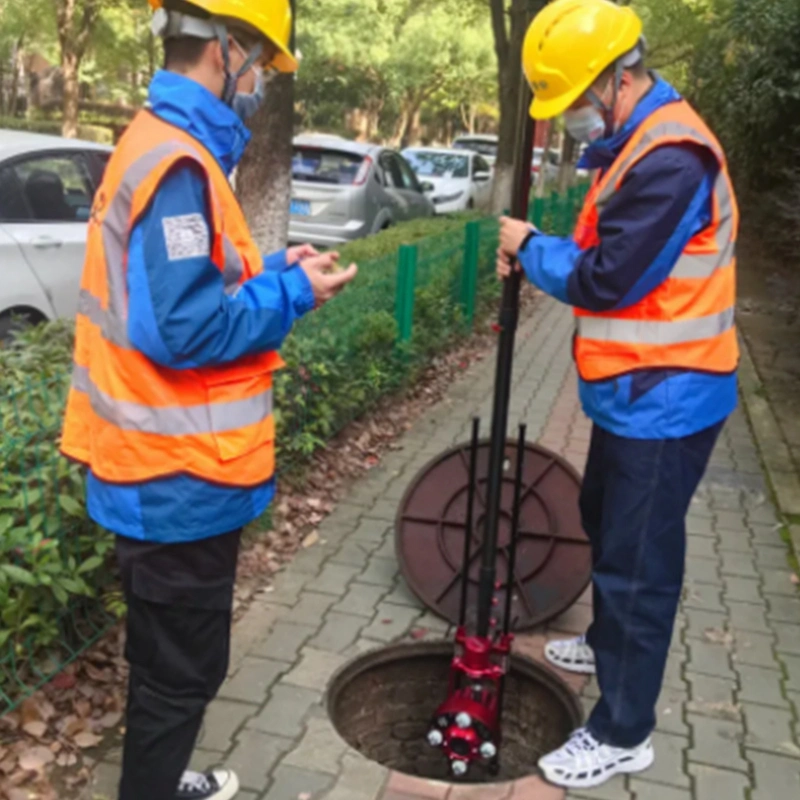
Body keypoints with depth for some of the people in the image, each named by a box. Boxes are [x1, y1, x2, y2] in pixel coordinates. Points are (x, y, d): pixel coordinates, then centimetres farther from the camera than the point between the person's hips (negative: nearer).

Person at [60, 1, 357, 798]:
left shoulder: (154, 143, 11)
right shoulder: (178, 164, -22)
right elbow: (183, 330, -29)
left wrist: (269, 268, 7)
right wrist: (291, 293, -16)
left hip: (155, 466, 11)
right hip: (180, 477, -10)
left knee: (168, 655, 26)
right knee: (183, 667, 7)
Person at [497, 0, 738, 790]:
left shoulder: (671, 157, -23)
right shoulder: (635, 143, 10)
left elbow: (605, 281, -24)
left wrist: (531, 247, -9)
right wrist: (536, 257, 1)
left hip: (663, 400, -11)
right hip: (635, 390, 11)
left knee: (638, 562, 0)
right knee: (606, 526, 26)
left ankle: (622, 733, 15)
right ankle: (606, 644, 48)